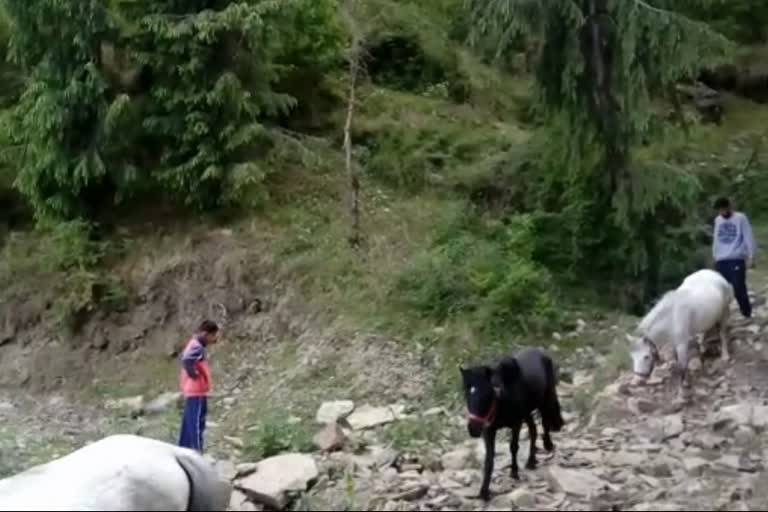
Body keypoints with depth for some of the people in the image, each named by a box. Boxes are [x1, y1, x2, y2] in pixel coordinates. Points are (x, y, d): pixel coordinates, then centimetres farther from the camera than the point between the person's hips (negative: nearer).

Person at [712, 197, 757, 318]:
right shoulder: (717, 220, 15)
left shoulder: (741, 218, 0)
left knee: (739, 288, -10)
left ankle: (746, 314, 1)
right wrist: (715, 256, 17)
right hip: (721, 260, 5)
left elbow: (749, 238, -3)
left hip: (737, 259, -5)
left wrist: (751, 257, -10)